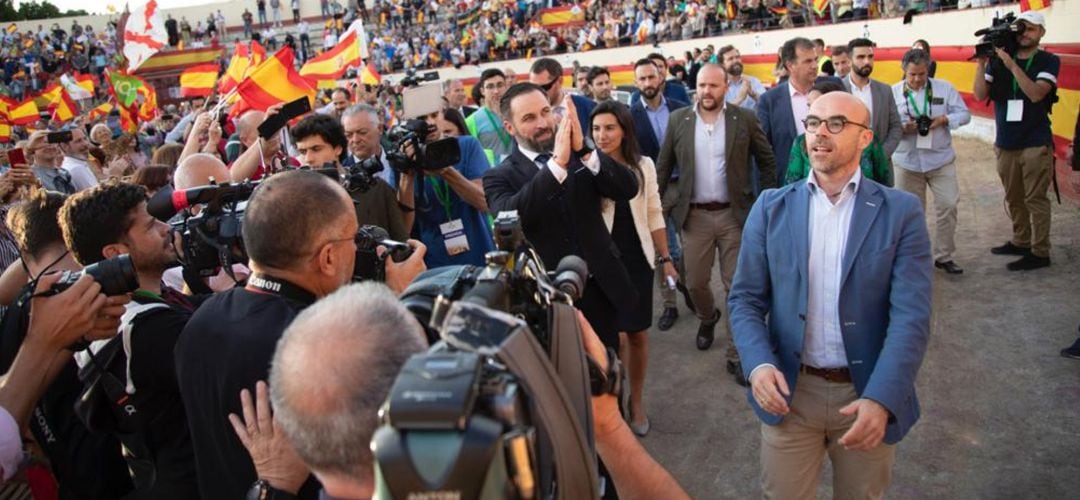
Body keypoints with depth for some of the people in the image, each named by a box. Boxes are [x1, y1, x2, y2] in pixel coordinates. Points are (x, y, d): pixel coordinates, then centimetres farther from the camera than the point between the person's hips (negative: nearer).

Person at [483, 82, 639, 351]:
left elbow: (628, 189, -12)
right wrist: (557, 162, -33)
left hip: (599, 286, 3)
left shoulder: (581, 157, 1)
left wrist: (582, 149, -26)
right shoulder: (500, 177, -7)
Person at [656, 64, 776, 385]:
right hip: (694, 215, 2)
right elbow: (663, 166, 7)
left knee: (737, 286, 2)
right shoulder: (678, 120, 1)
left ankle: (737, 354, 14)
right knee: (696, 282, 10)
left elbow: (766, 161, 7)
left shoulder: (744, 119, -2)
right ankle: (707, 318, 44)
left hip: (734, 213, -1)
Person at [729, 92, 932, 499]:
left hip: (868, 394, 0)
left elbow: (911, 315, -12)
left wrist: (880, 398, -25)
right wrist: (758, 364, -18)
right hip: (788, 391, 1)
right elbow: (746, 298, 0)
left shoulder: (900, 211, -4)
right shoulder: (771, 207, 1)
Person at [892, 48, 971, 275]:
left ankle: (944, 256, 10)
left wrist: (944, 119, -16)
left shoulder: (944, 88, 3)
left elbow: (964, 114, 3)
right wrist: (904, 128, -20)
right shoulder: (893, 92, 0)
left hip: (941, 160, 1)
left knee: (948, 206, -4)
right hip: (907, 162, 0)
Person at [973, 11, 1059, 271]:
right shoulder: (999, 60, 7)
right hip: (1006, 143, 4)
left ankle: (1039, 252, 1)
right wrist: (981, 64, -13)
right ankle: (1021, 242, 25)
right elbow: (981, 95, -1)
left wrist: (1012, 65, -21)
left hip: (1036, 144, -4)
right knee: (1014, 198, 12)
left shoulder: (1048, 61, 0)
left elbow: (1036, 94, -16)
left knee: (1035, 199, -4)